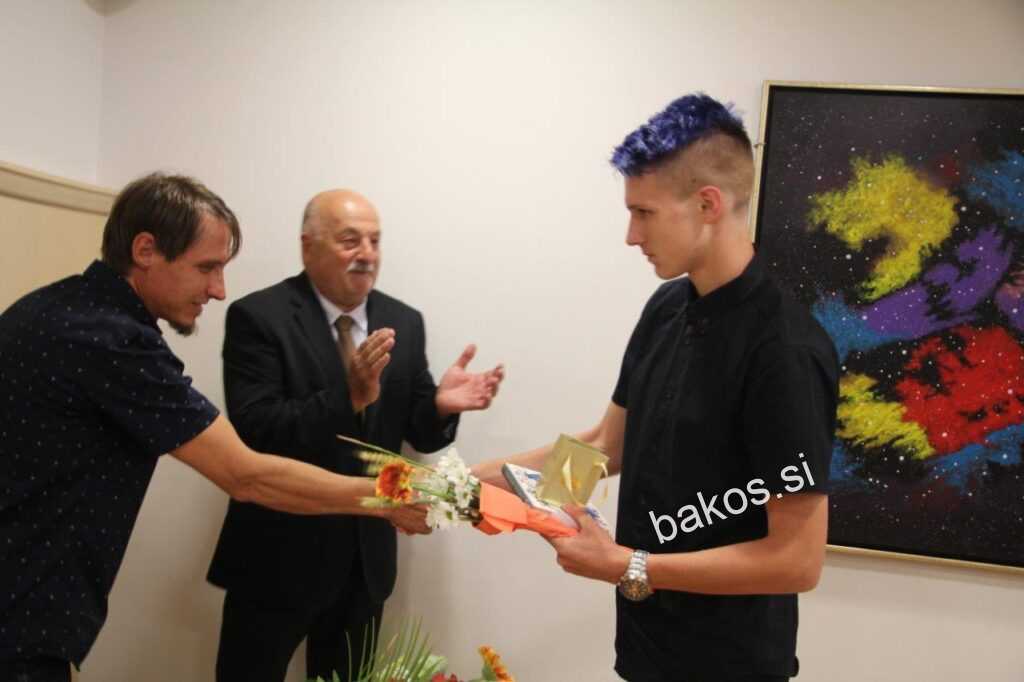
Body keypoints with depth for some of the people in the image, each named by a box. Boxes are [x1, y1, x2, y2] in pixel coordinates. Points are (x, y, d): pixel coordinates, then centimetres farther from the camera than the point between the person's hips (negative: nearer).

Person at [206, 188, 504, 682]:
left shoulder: (403, 322, 3)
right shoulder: (258, 317, -12)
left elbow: (419, 434, 4)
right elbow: (252, 430, -22)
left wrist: (440, 405, -19)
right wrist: (350, 395, -33)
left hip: (366, 555, 5)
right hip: (279, 553, -4)